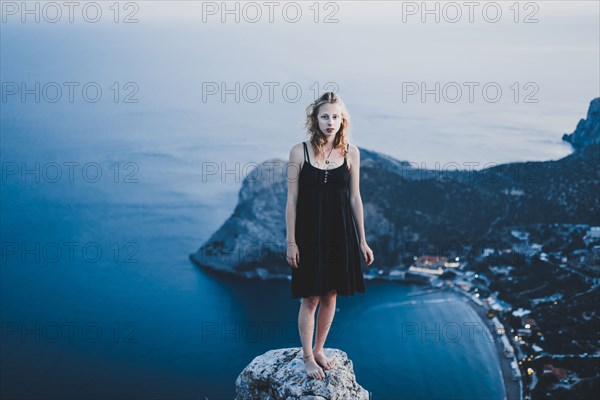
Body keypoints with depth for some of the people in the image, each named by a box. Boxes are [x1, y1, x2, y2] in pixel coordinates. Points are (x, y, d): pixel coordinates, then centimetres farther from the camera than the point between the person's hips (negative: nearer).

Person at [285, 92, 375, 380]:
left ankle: (319, 350, 30)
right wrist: (290, 242, -7)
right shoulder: (299, 152, -6)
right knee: (310, 298, 4)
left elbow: (355, 198, 6)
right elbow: (292, 200, -4)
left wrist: (362, 241, 6)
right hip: (309, 233, -3)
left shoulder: (351, 153, 1)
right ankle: (307, 357, 21)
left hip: (340, 234, 3)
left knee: (330, 295, 12)